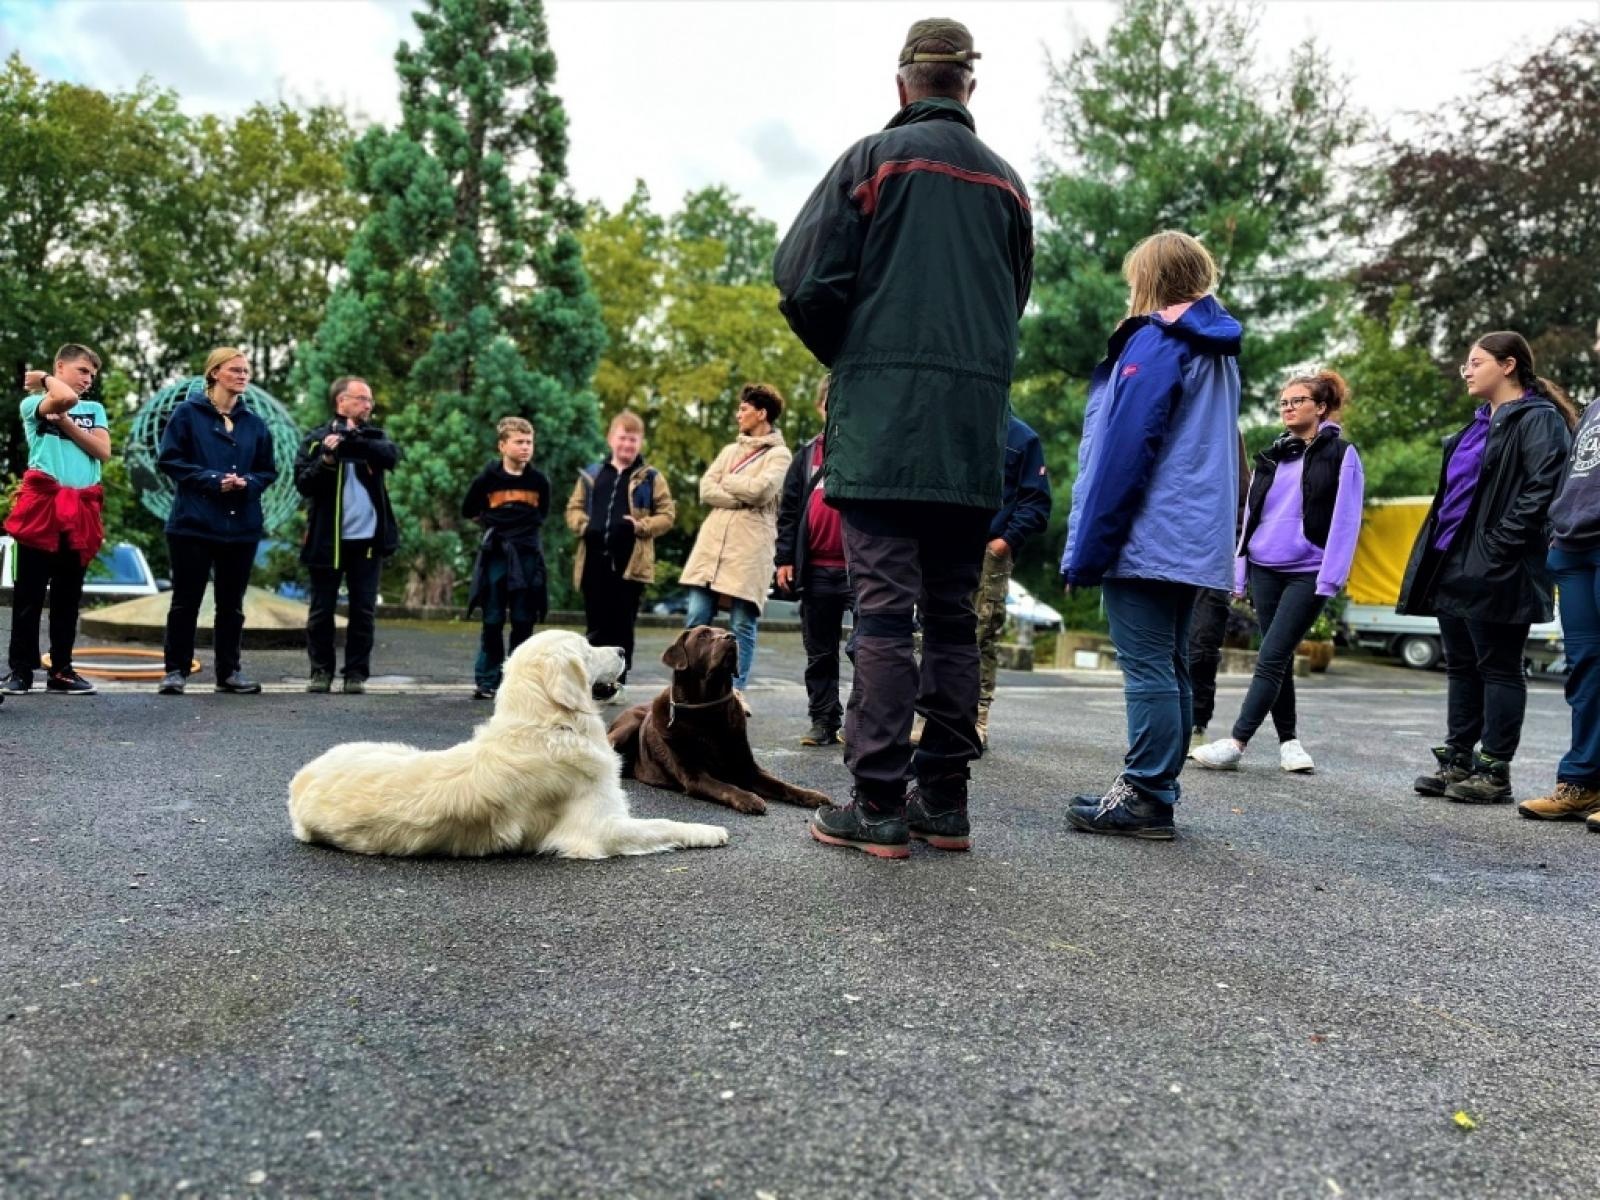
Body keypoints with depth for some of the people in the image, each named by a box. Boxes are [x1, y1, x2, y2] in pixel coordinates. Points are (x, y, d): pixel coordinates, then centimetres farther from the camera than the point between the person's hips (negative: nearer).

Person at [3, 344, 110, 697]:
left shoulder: (95, 409, 18)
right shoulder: (32, 403, 5)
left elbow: (103, 451, 3)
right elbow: (65, 398, -18)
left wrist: (66, 422, -4)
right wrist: (44, 379, 0)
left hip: (80, 509, 4)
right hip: (43, 504, -4)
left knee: (68, 595, 8)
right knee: (30, 592, -1)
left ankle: (61, 670, 13)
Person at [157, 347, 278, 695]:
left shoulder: (254, 423, 10)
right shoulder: (187, 413, -1)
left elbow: (269, 470, 14)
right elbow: (170, 460, -5)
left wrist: (248, 482, -7)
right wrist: (212, 479, -15)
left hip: (242, 525, 4)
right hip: (193, 522, -3)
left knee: (231, 603, 9)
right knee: (186, 600, 2)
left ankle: (229, 671, 17)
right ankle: (176, 670, 12)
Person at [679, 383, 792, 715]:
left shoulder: (779, 454, 4)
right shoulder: (730, 449, 21)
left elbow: (760, 489, -14)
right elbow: (705, 489, 8)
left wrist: (727, 481, 2)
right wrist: (743, 498, -6)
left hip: (750, 548, -5)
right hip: (712, 542, 5)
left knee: (742, 625, -2)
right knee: (696, 619, 0)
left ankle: (736, 691, 4)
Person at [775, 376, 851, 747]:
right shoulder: (807, 454, 12)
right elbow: (789, 509, 11)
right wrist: (784, 558, 3)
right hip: (815, 570, 4)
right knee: (819, 653, 9)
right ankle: (823, 721, 17)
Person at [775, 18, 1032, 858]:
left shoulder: (876, 157, 2)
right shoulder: (1006, 181, 17)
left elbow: (804, 282, -3)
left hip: (882, 421, -4)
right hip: (974, 435, 5)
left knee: (884, 613, -5)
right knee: (952, 615, 8)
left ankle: (878, 805, -4)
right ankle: (943, 800, 12)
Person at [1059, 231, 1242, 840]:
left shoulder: (1155, 343, -8)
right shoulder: (1218, 351, 19)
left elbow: (1124, 450, -16)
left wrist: (1087, 550, -13)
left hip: (1146, 538, -9)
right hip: (1196, 542, 9)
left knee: (1147, 669, -6)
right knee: (1172, 669, 11)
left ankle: (1146, 799, -1)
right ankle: (1154, 792, 18)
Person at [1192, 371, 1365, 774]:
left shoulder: (1341, 454, -1)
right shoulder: (1271, 457, 14)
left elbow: (1345, 521, -8)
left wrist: (1330, 578, -15)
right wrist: (1239, 572, 10)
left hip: (1308, 573, -5)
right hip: (1264, 569, 5)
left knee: (1271, 658, -11)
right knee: (1280, 659, 7)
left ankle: (1236, 743, -13)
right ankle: (1289, 741, 16)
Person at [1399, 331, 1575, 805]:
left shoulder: (1538, 420, -7)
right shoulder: (1480, 424, 20)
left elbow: (1542, 489, -18)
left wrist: (1499, 545, -21)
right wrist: (1435, 553, 15)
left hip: (1494, 571, -9)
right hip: (1454, 566, 9)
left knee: (1497, 669, -2)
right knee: (1461, 667, 11)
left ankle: (1495, 773, 4)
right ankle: (1458, 762, 19)